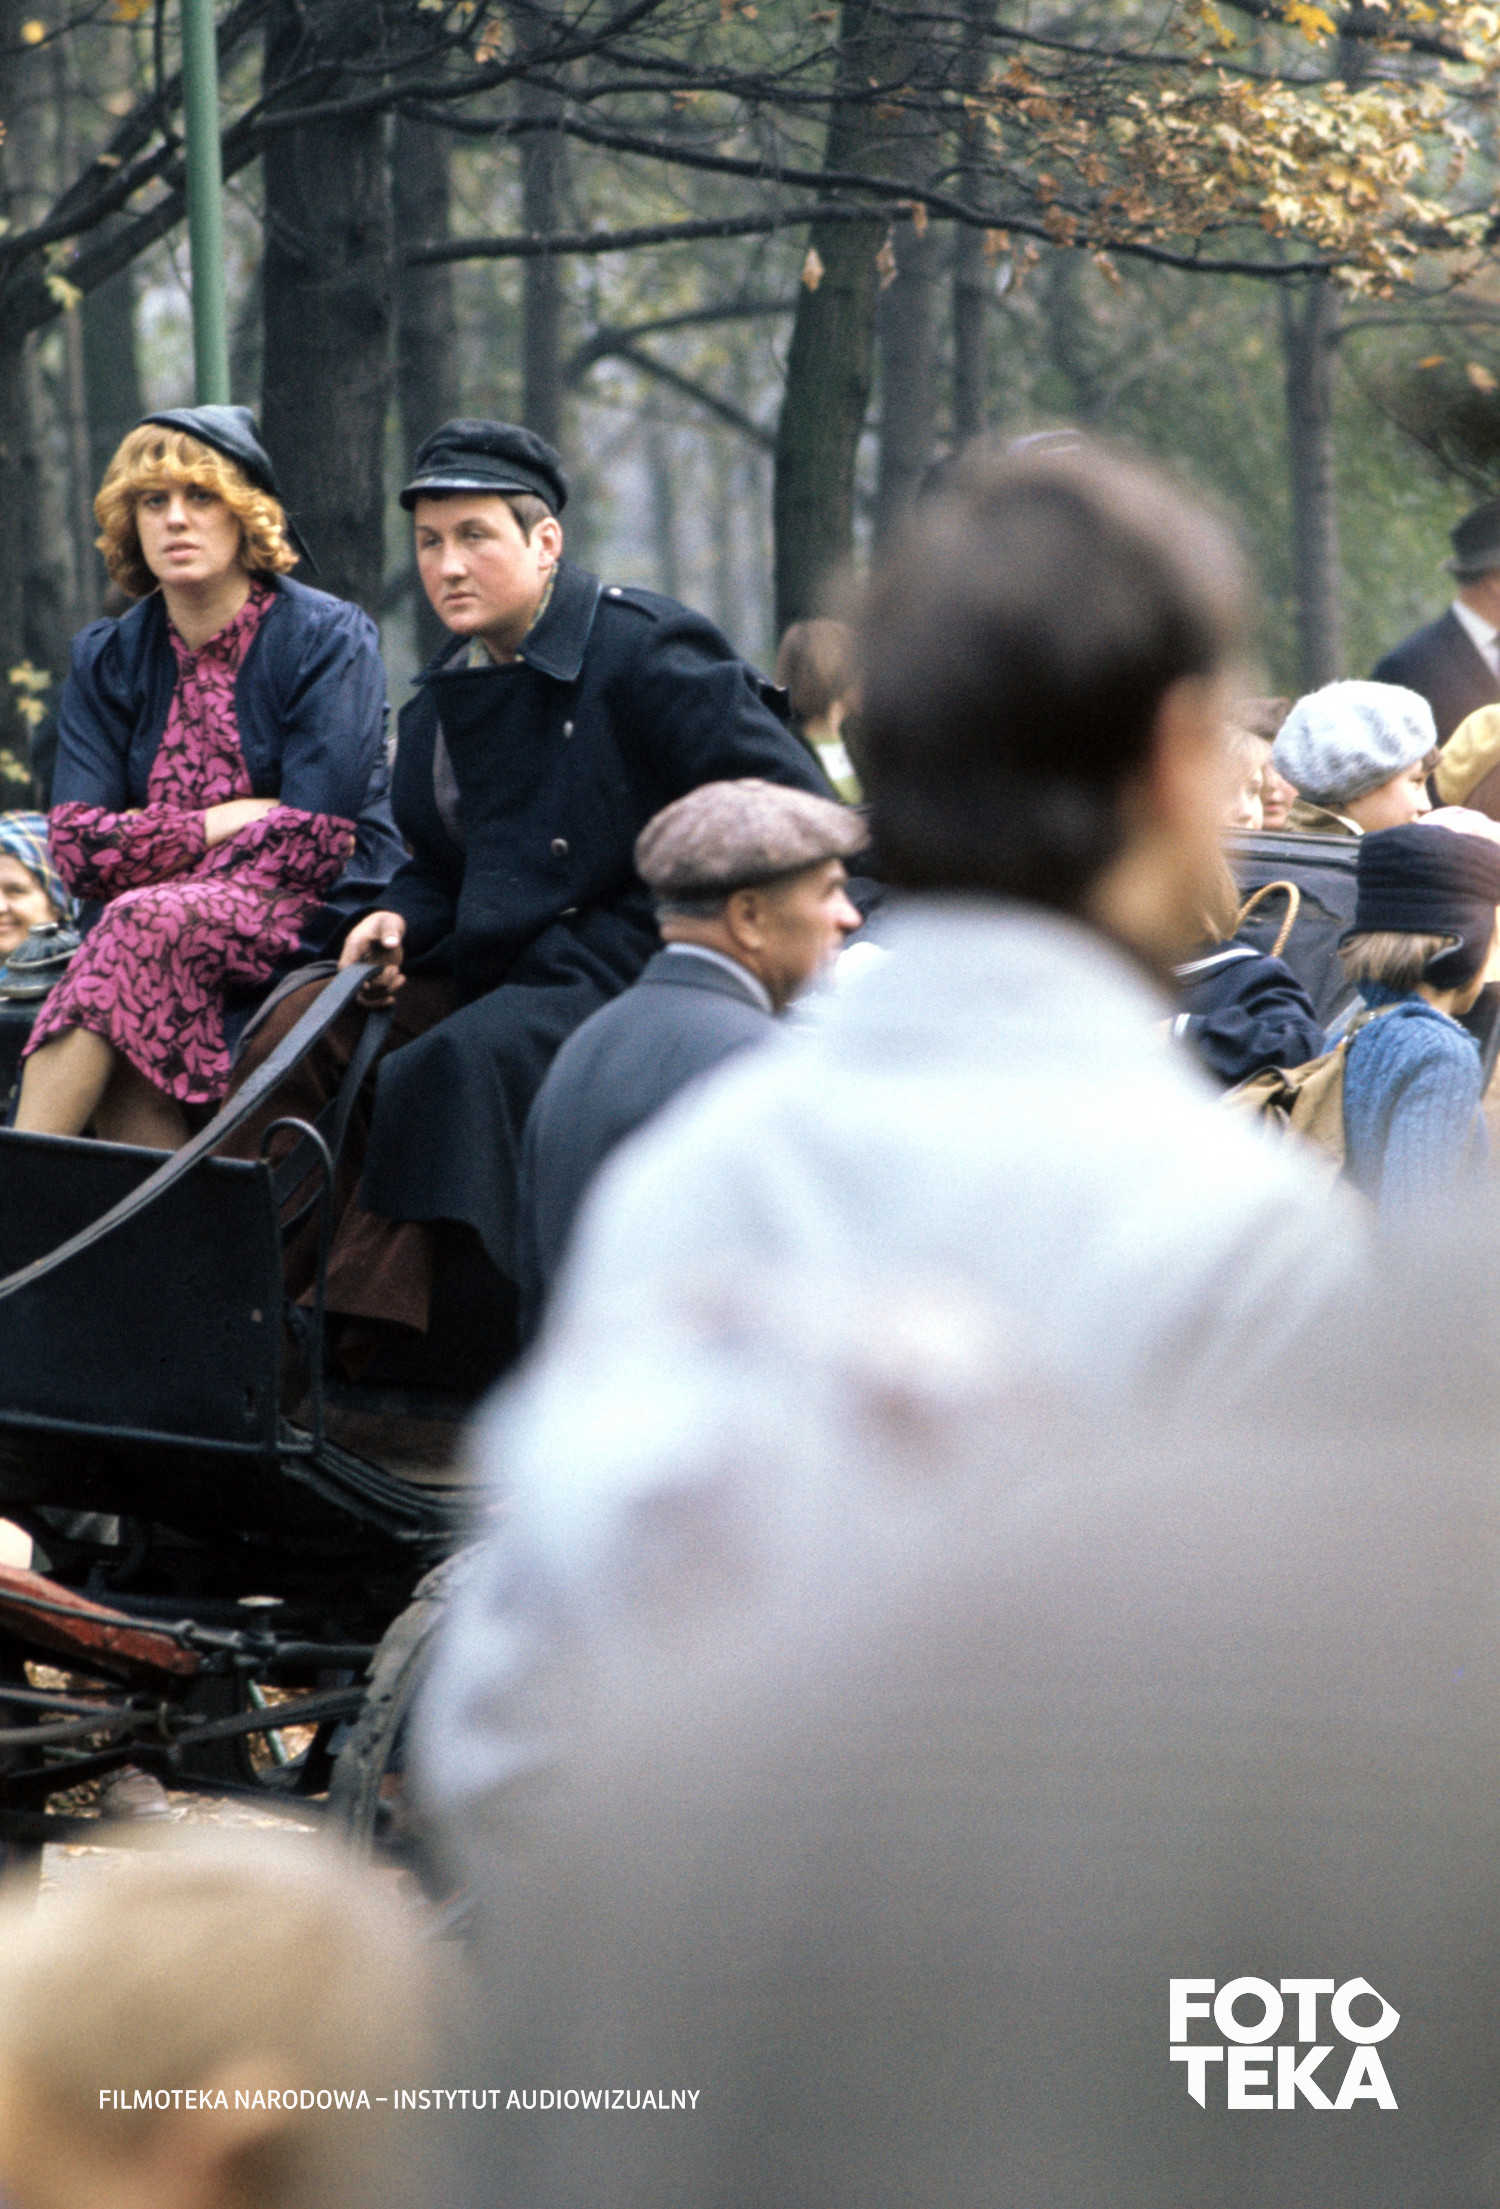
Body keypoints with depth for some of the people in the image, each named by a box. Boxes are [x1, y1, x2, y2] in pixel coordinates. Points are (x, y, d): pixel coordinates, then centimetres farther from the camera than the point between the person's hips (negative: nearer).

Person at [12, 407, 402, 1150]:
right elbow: (77, 849, -2)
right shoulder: (107, 662, 10)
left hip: (320, 920, -4)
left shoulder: (328, 638, -2)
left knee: (144, 928, -33)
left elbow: (317, 843, -12)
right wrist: (234, 819, -10)